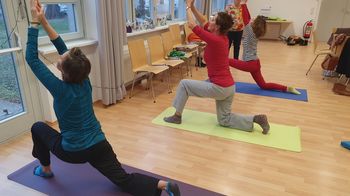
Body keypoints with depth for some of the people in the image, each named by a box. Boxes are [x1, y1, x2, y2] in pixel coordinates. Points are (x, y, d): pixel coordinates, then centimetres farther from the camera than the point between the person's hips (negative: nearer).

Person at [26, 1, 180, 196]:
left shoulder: (60, 89, -20)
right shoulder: (84, 81, -6)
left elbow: (32, 58, -14)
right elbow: (63, 48, 3)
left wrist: (35, 22, -10)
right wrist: (44, 21, 2)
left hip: (73, 151, -4)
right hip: (99, 145, 4)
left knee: (38, 127, 22)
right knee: (124, 180, 4)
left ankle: (45, 169, 36)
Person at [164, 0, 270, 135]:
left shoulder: (215, 40, -20)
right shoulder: (222, 37, 5)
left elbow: (192, 25, -11)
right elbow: (203, 23, 18)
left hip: (219, 88, -9)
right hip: (228, 86, 9)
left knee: (184, 84, 5)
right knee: (224, 120, 21)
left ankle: (177, 116, 17)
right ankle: (256, 119, 10)